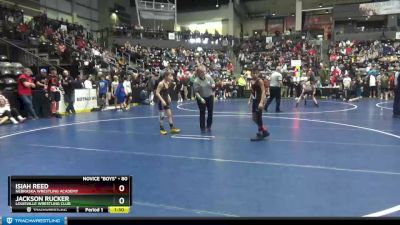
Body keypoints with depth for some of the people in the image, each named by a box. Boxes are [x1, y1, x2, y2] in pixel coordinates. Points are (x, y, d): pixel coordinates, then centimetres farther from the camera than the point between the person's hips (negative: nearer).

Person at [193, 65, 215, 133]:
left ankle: (209, 126, 26)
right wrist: (201, 99, -29)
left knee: (210, 112, 10)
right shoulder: (196, 81, -20)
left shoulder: (208, 77, -8)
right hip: (201, 98, -4)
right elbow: (196, 92, -20)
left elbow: (213, 83, 7)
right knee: (202, 113, 1)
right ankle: (202, 128, 12)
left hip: (210, 97, 4)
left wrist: (213, 85, -17)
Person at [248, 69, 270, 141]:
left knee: (258, 118, -5)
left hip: (259, 101, -9)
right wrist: (250, 100, 13)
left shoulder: (260, 81, -13)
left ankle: (260, 134, 7)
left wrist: (261, 102, -28)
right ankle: (265, 131, 24)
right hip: (254, 101, 9)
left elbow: (263, 91, -19)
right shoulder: (252, 81, 11)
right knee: (254, 118, 10)